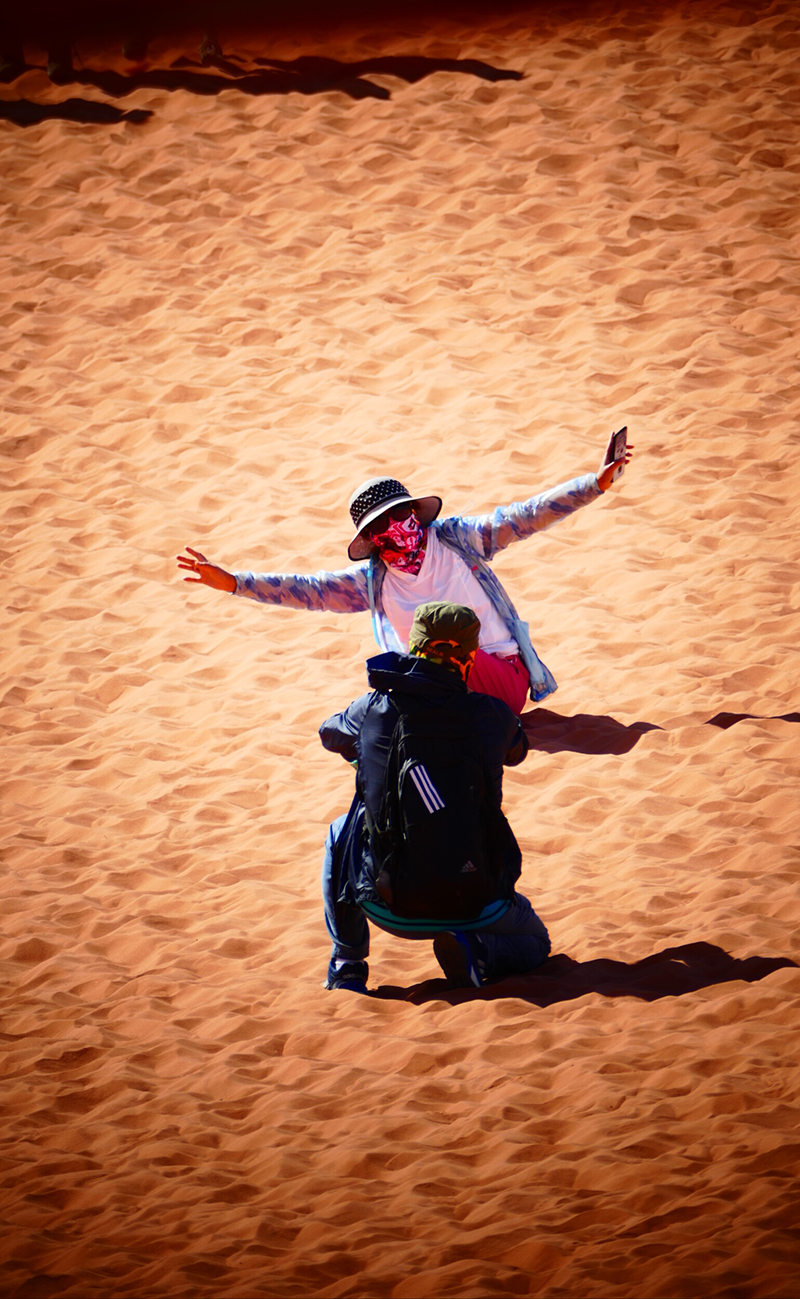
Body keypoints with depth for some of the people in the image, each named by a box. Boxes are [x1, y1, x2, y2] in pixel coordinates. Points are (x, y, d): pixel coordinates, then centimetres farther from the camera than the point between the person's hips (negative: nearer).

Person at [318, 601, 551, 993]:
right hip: (477, 907, 0)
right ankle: (475, 953, -2)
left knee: (340, 833, 29)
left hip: (390, 908, 0)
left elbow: (329, 734, 20)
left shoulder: (373, 710, -5)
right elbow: (516, 751, 20)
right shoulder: (493, 716, -6)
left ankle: (346, 968, 23)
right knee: (535, 944, 31)